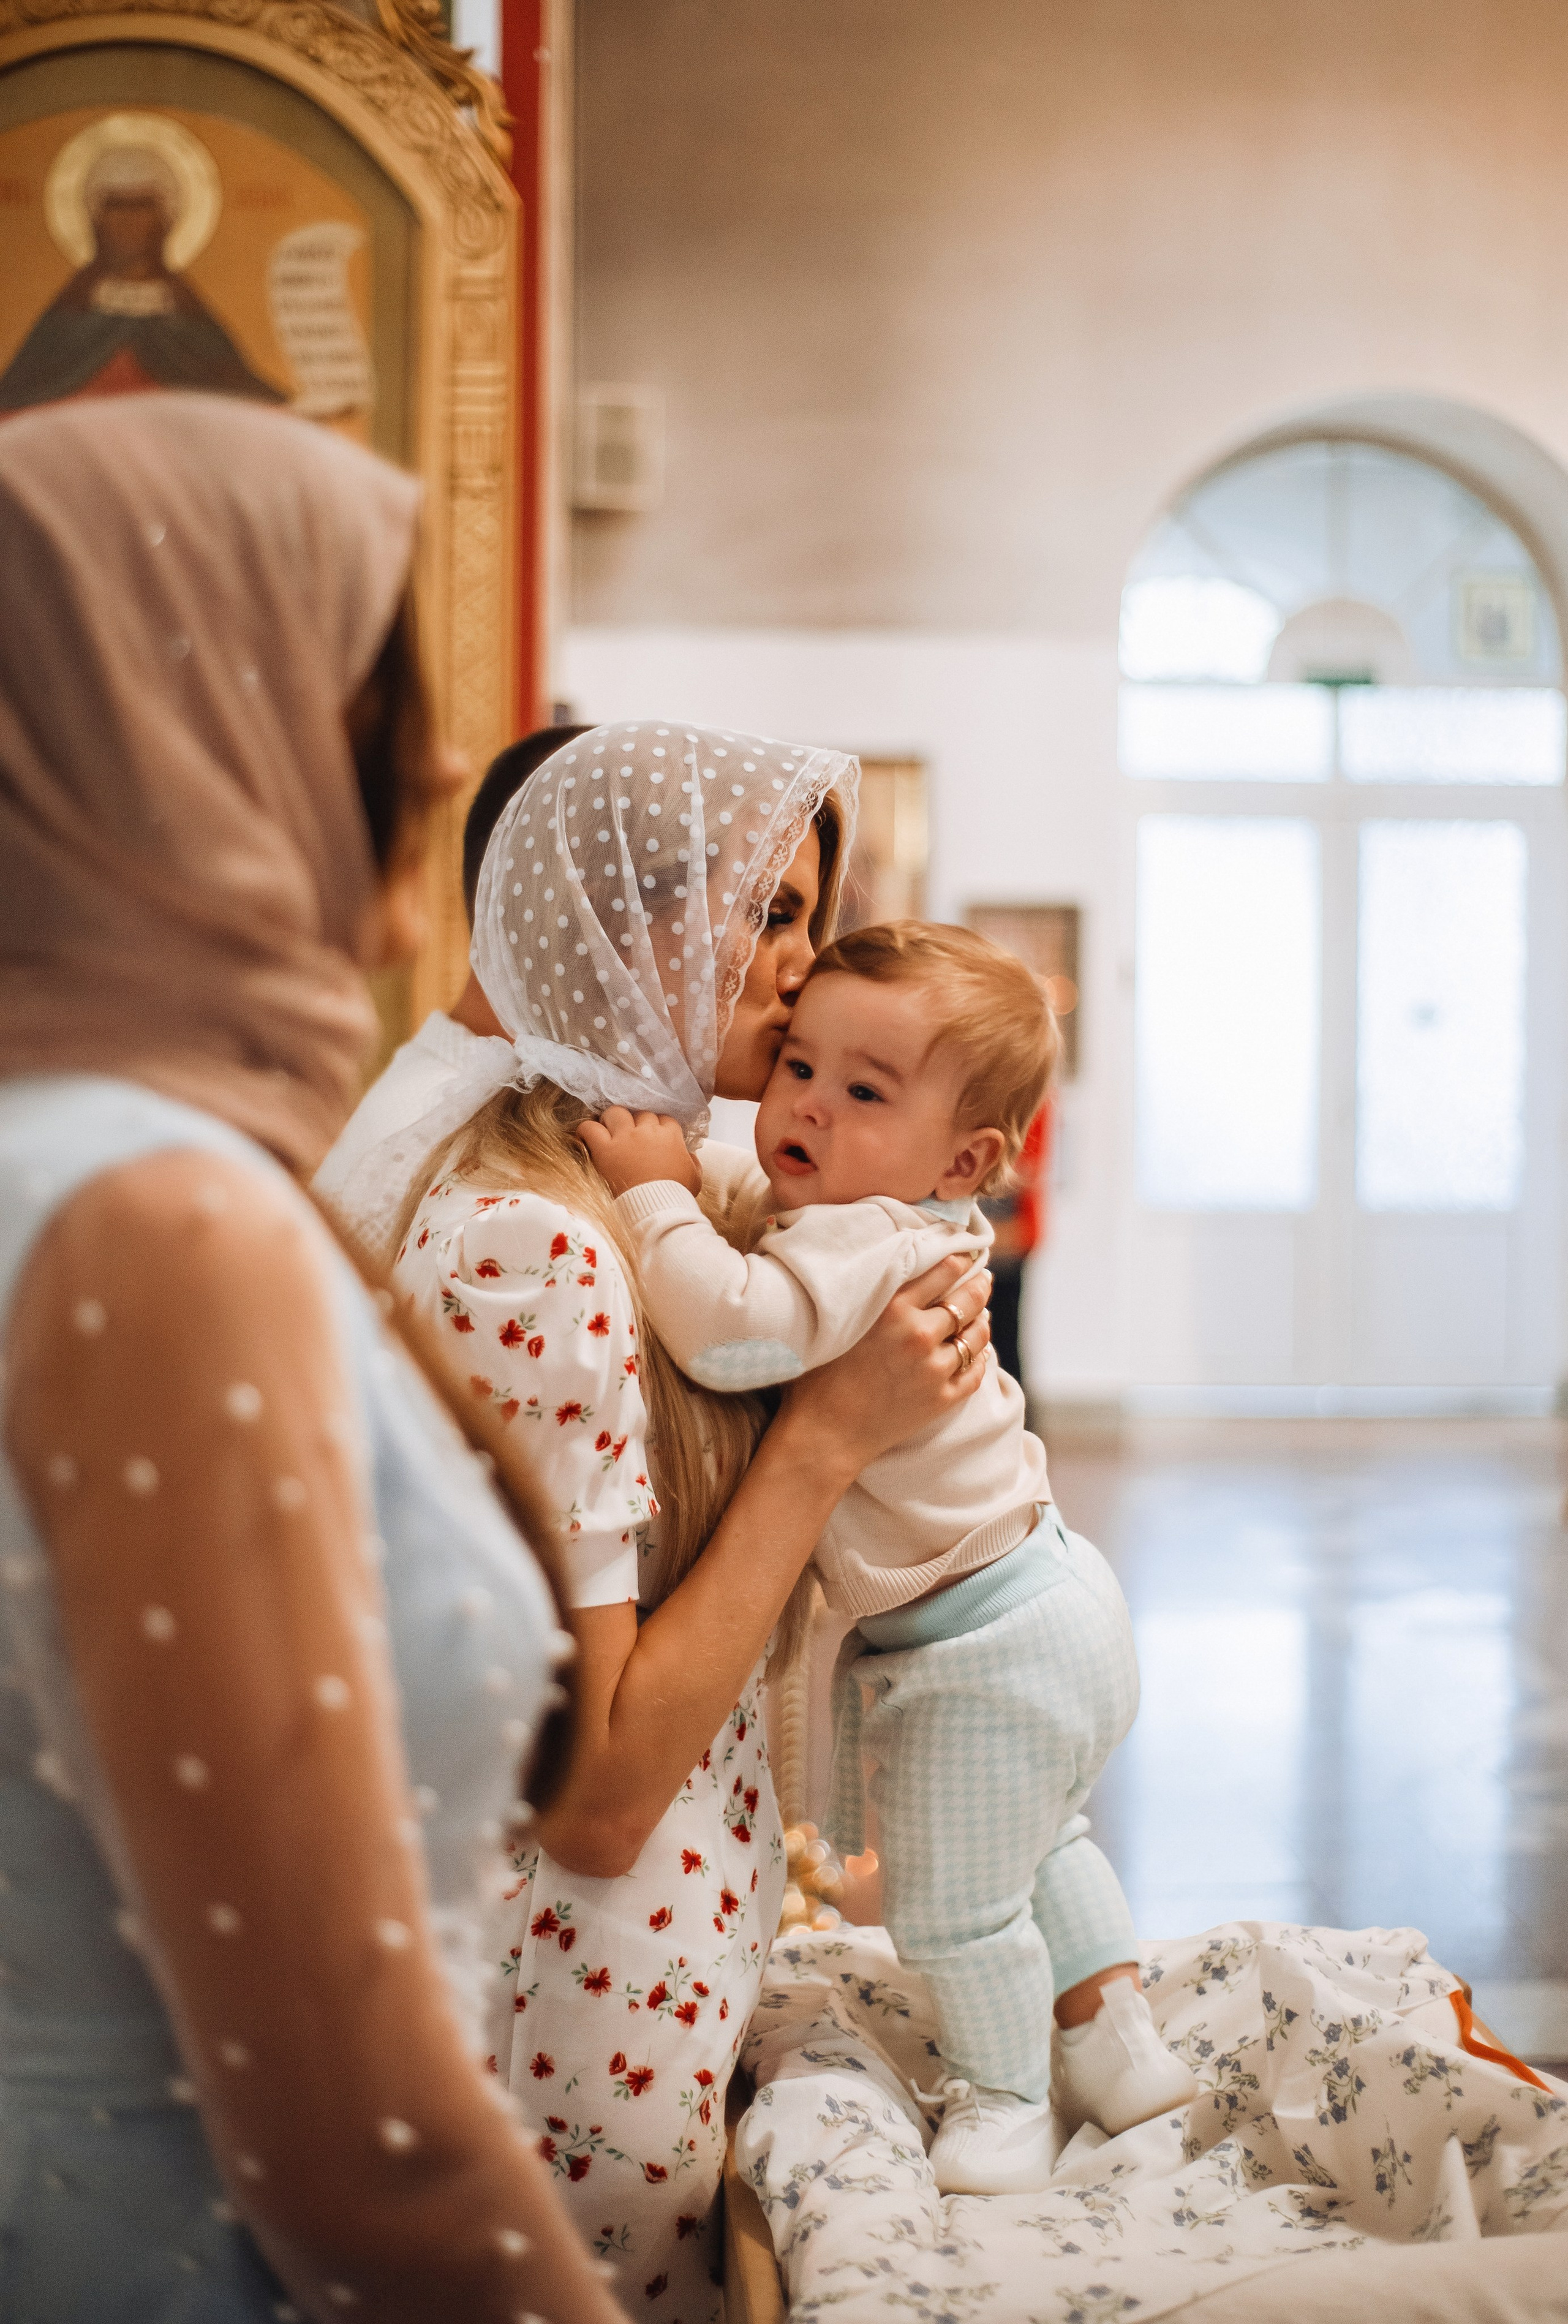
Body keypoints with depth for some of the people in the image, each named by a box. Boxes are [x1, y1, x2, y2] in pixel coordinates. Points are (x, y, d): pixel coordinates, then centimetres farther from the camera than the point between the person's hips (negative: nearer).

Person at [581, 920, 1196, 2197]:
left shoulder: (860, 1249, -30)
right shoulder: (904, 1234, 2)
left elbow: (731, 1330, -46)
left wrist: (657, 1192, -32)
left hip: (991, 1654, -11)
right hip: (1050, 1596, 11)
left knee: (948, 1902, 10)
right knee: (1037, 1843, 31)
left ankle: (1004, 2101, 32)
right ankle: (1119, 2049, 46)